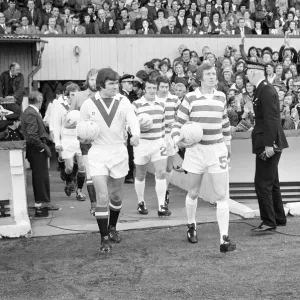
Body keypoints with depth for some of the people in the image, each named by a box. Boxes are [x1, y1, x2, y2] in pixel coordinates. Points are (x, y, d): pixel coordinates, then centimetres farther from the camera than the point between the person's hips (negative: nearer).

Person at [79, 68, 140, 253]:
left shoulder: (123, 101, -4)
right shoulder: (89, 104, -3)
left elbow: (133, 119, -20)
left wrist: (136, 135, -41)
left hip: (119, 153, 2)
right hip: (98, 154, -2)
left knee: (116, 195, 16)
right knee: (102, 197, -10)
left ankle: (112, 228, 41)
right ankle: (105, 238, 1)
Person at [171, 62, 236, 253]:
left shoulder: (221, 97, 5)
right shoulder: (191, 98, -5)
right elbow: (179, 122, -2)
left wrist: (228, 142, 24)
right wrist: (177, 139, -19)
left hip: (217, 149, 2)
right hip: (196, 150, -2)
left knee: (222, 195, -6)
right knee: (193, 193, 11)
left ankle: (224, 239, -6)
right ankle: (191, 226, 37)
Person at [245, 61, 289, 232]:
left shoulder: (266, 91, -17)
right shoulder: (264, 89, 14)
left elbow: (271, 119, -22)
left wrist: (269, 144, -24)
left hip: (268, 145, -11)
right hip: (268, 143, 11)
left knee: (263, 183, -8)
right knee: (272, 183, 17)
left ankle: (269, 222, -3)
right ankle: (279, 218, 26)